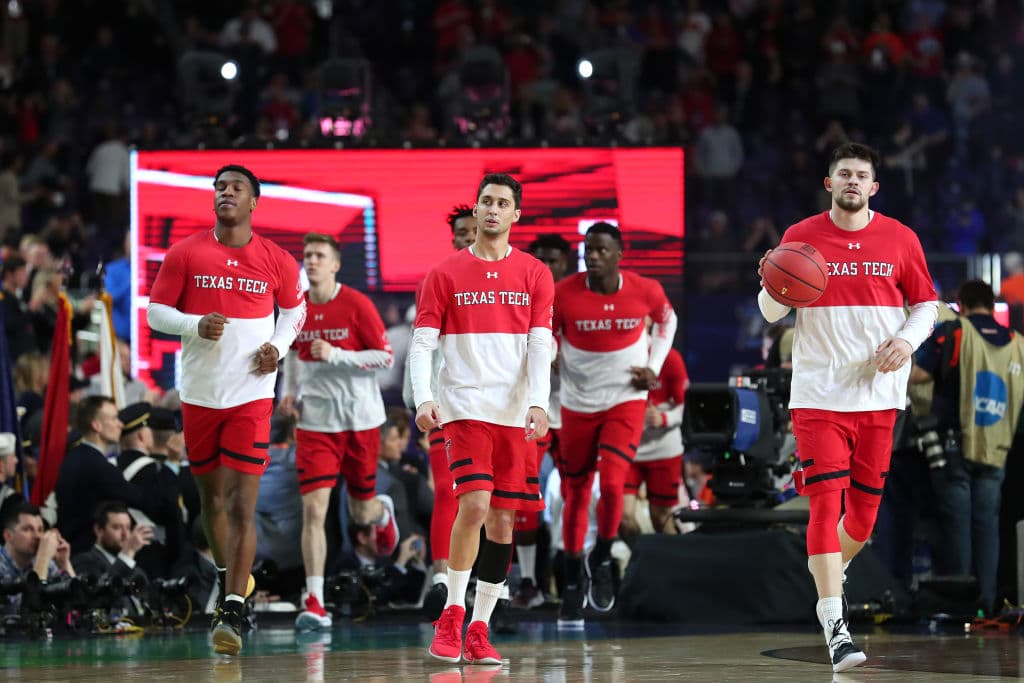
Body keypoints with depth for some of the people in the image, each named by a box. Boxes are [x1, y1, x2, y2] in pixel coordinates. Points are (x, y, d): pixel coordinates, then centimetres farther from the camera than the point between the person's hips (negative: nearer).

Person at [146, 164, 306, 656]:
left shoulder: (277, 261, 0)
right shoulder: (185, 254, 0)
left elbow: (294, 310, 17)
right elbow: (156, 312, 3)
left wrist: (279, 345, -2)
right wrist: (196, 325, -16)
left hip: (251, 397, -2)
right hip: (200, 394, 2)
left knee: (242, 506, -11)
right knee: (211, 498, 14)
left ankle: (232, 614, -16)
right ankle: (227, 577, 39)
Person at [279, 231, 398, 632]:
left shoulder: (356, 305, -9)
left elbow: (386, 357, -10)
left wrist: (335, 355, -20)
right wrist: (291, 390, 7)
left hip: (360, 419, -2)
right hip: (315, 422, 2)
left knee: (361, 512, 12)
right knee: (313, 510, -12)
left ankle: (383, 511, 52)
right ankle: (314, 603, -12)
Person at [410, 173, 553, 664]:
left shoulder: (534, 275, 8)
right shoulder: (446, 274, 4)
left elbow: (540, 345, 1)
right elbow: (422, 342, 2)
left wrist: (538, 403, -13)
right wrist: (423, 398, -13)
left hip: (515, 414, 3)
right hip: (464, 407, -2)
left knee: (502, 519, 3)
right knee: (474, 504, -18)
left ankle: (478, 630, 10)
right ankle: (452, 615, -4)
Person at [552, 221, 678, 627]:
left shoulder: (645, 291, -11)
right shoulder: (563, 294, -13)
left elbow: (666, 319, 11)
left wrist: (654, 366, 1)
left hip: (626, 400, -1)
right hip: (578, 403, 1)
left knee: (612, 484, -19)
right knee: (575, 494, 8)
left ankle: (602, 561, 7)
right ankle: (573, 585, 24)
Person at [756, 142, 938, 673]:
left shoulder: (899, 239, 5)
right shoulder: (801, 237, 2)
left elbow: (925, 302, 12)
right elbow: (772, 313, 7)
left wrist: (908, 338, -8)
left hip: (878, 390, 2)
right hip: (819, 391, -2)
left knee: (865, 504, 8)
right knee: (825, 499, -12)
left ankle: (831, 569, 39)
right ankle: (834, 623, -14)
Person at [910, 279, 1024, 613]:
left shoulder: (951, 333, -6)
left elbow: (917, 375, -10)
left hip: (954, 446, -3)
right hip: (995, 449, 3)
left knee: (956, 523, 1)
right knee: (987, 524, 8)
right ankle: (986, 600, 5)